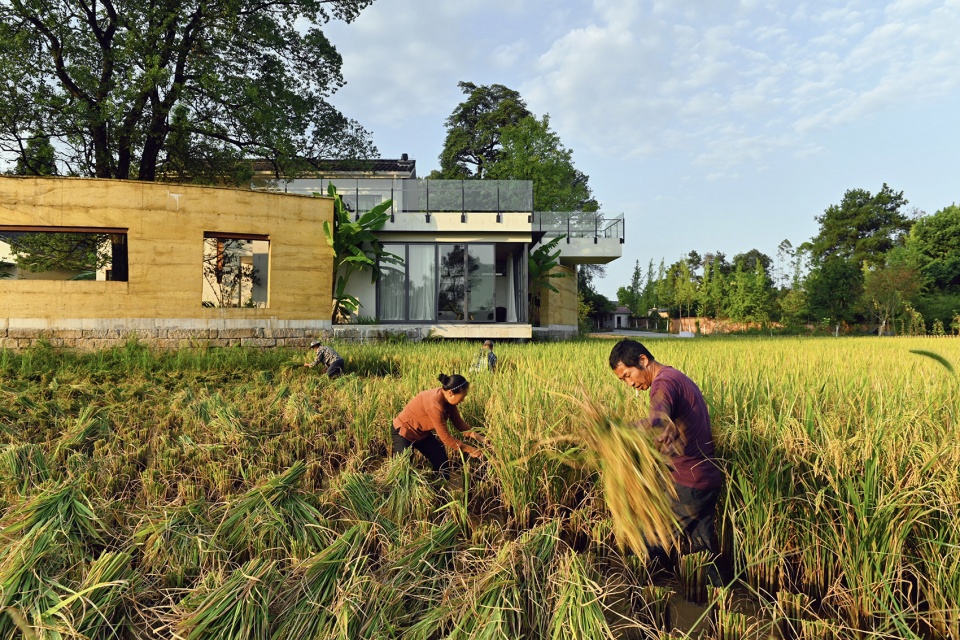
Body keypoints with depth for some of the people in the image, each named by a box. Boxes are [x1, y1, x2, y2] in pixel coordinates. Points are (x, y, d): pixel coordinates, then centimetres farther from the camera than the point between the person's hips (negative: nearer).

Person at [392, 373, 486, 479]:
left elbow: (458, 423, -4)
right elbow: (445, 437, -33)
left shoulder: (448, 398, -14)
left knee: (442, 461, 6)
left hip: (423, 433, 9)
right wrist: (469, 449, -26)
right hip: (404, 432, -9)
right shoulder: (434, 404, -39)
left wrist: (478, 437, -14)